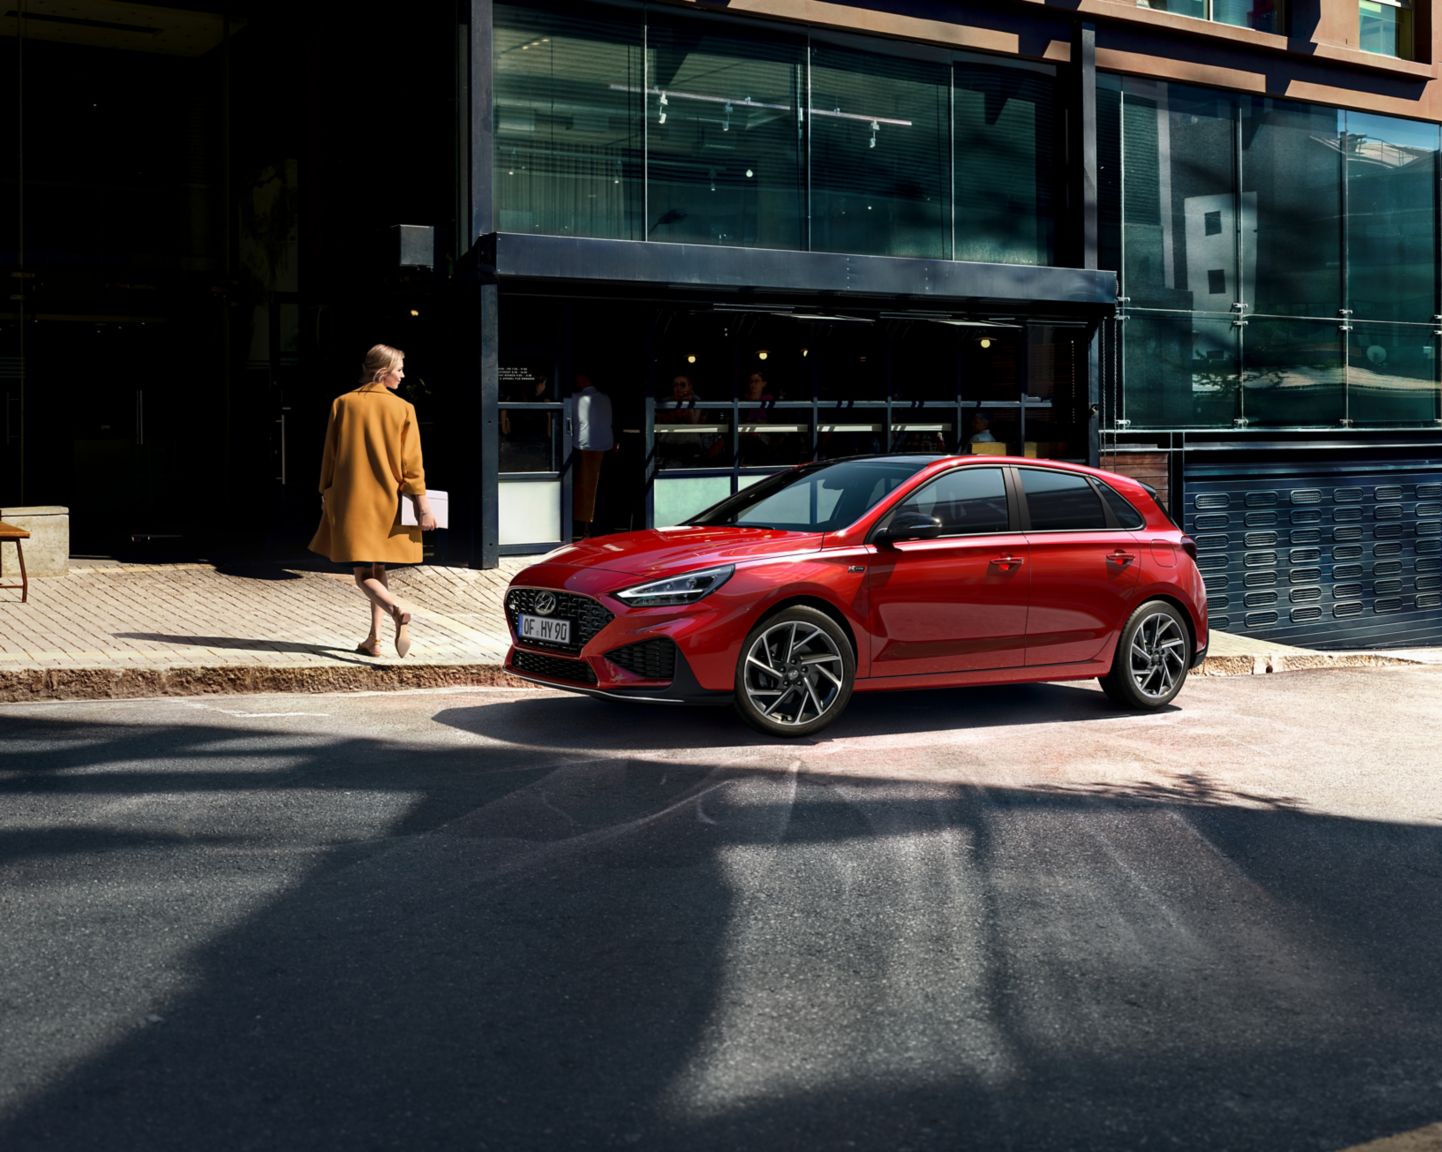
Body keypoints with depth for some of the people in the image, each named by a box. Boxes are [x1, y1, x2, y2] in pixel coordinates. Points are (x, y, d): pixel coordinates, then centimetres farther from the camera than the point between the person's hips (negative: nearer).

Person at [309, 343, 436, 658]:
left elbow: (330, 455, 4)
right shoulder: (403, 409, -4)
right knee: (378, 570, 15)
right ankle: (373, 639, 12)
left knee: (362, 574, -1)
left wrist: (326, 494, 14)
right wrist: (422, 505, -3)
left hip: (349, 502, -1)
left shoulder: (342, 404, -1)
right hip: (388, 502, 1)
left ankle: (398, 610, -30)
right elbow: (412, 463, -6)